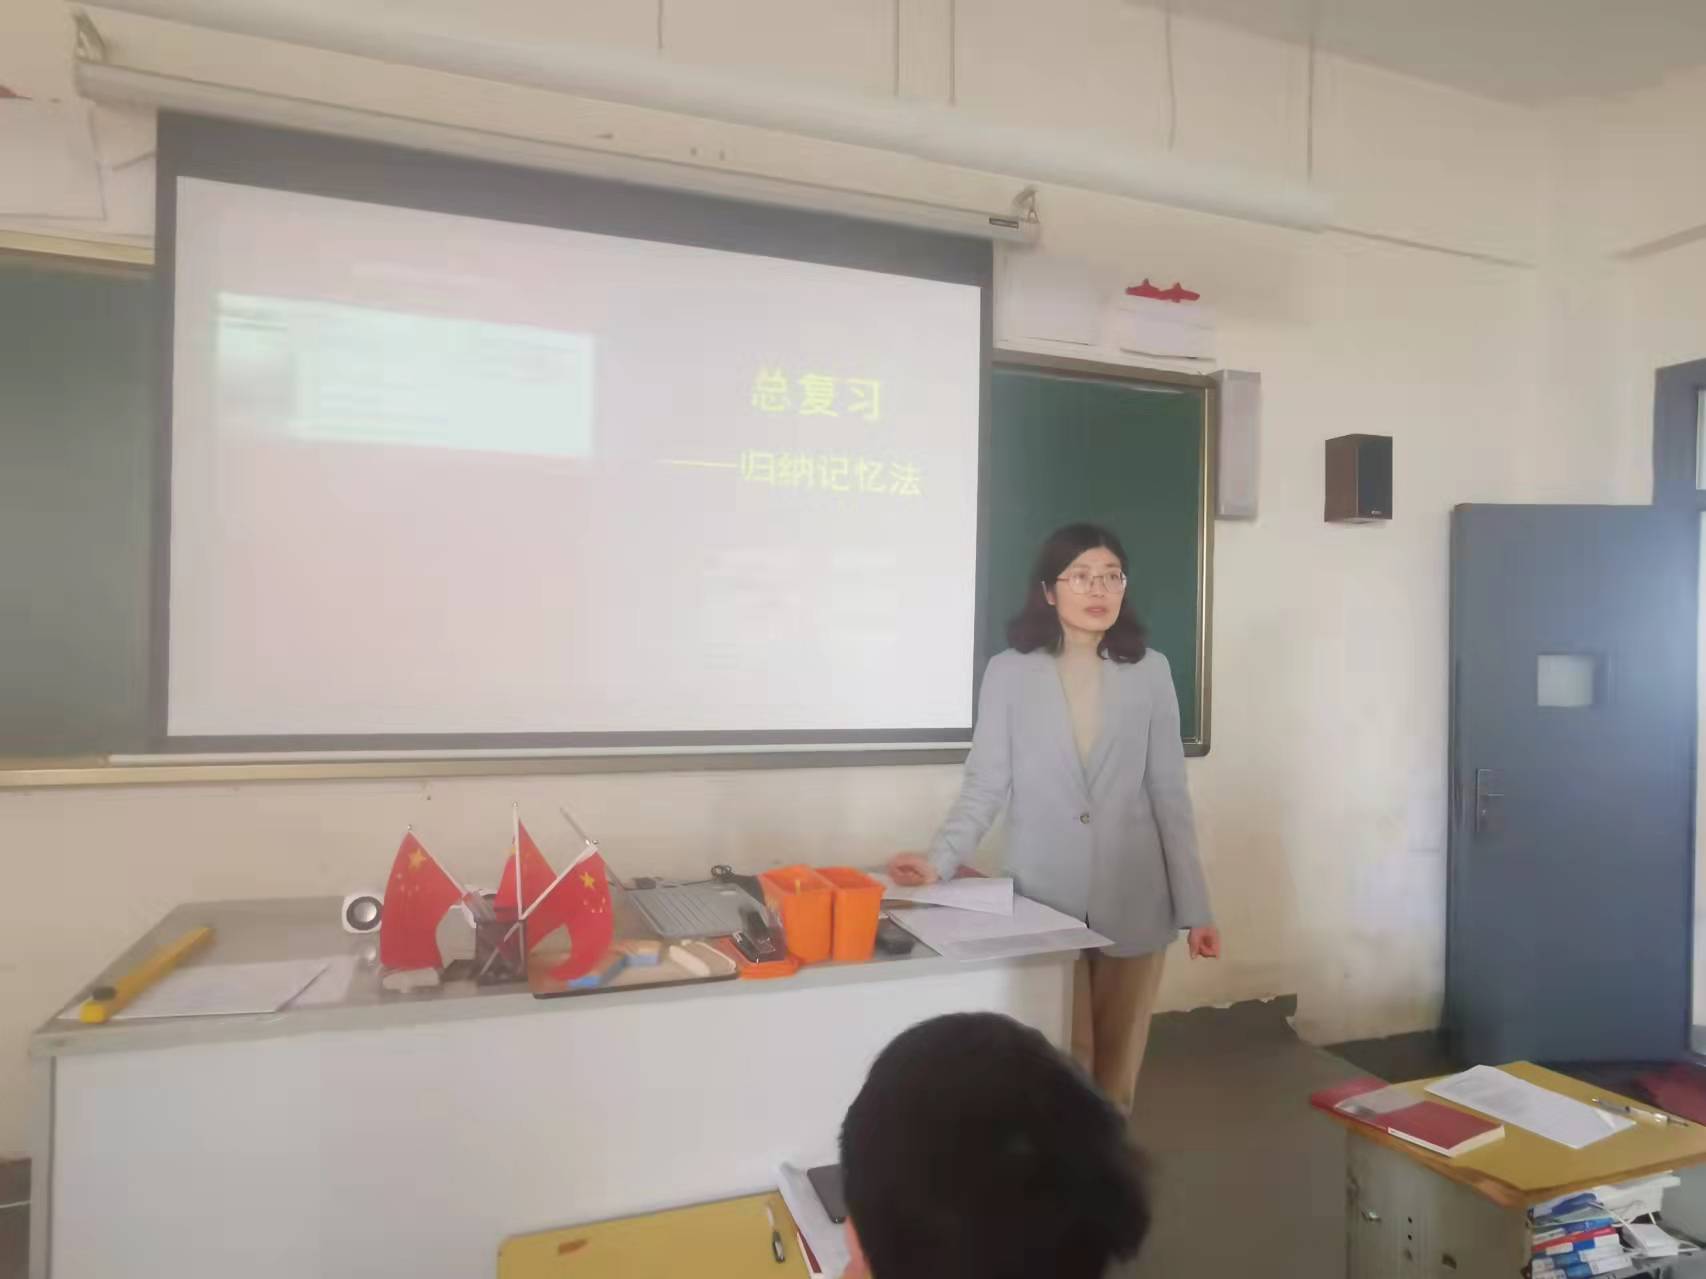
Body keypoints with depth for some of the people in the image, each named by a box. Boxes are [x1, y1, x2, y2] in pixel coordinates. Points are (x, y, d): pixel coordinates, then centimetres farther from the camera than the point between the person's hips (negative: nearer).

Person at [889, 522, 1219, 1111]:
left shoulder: (1150, 671, 3)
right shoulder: (1008, 672, -2)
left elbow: (1169, 795, 5)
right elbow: (986, 786, -3)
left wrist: (1194, 907, 4)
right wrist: (940, 860, -19)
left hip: (1132, 903, 2)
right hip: (1045, 900, -1)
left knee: (1118, 1066, 10)